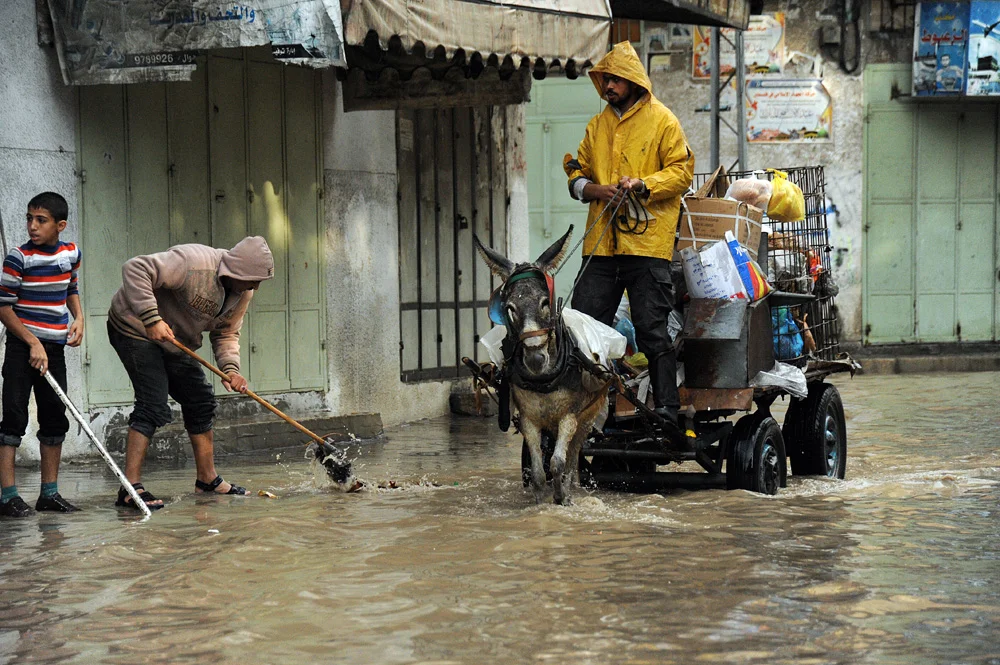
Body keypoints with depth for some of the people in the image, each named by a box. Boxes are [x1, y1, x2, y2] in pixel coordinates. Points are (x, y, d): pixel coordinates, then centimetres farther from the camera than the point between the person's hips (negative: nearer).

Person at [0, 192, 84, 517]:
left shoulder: (71, 253, 4)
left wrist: (78, 317, 4)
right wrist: (33, 344, -15)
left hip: (54, 347, 6)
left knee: (55, 418, 9)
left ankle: (49, 493, 18)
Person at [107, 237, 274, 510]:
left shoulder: (242, 292, -4)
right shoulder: (194, 262, -32)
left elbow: (226, 334, 3)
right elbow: (135, 270, -36)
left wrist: (230, 368, -17)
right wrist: (151, 319, -40)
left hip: (173, 342, 9)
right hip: (135, 330, -9)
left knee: (200, 400, 10)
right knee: (153, 405, -20)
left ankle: (207, 479, 22)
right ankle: (130, 487, -21)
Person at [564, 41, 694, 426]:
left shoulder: (662, 120, 2)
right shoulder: (597, 125, 19)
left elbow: (682, 170, -3)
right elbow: (578, 173, 20)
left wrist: (643, 184, -17)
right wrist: (595, 189, -2)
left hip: (647, 240, -5)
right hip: (601, 244, 5)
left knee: (652, 329, -5)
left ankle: (667, 408, 2)